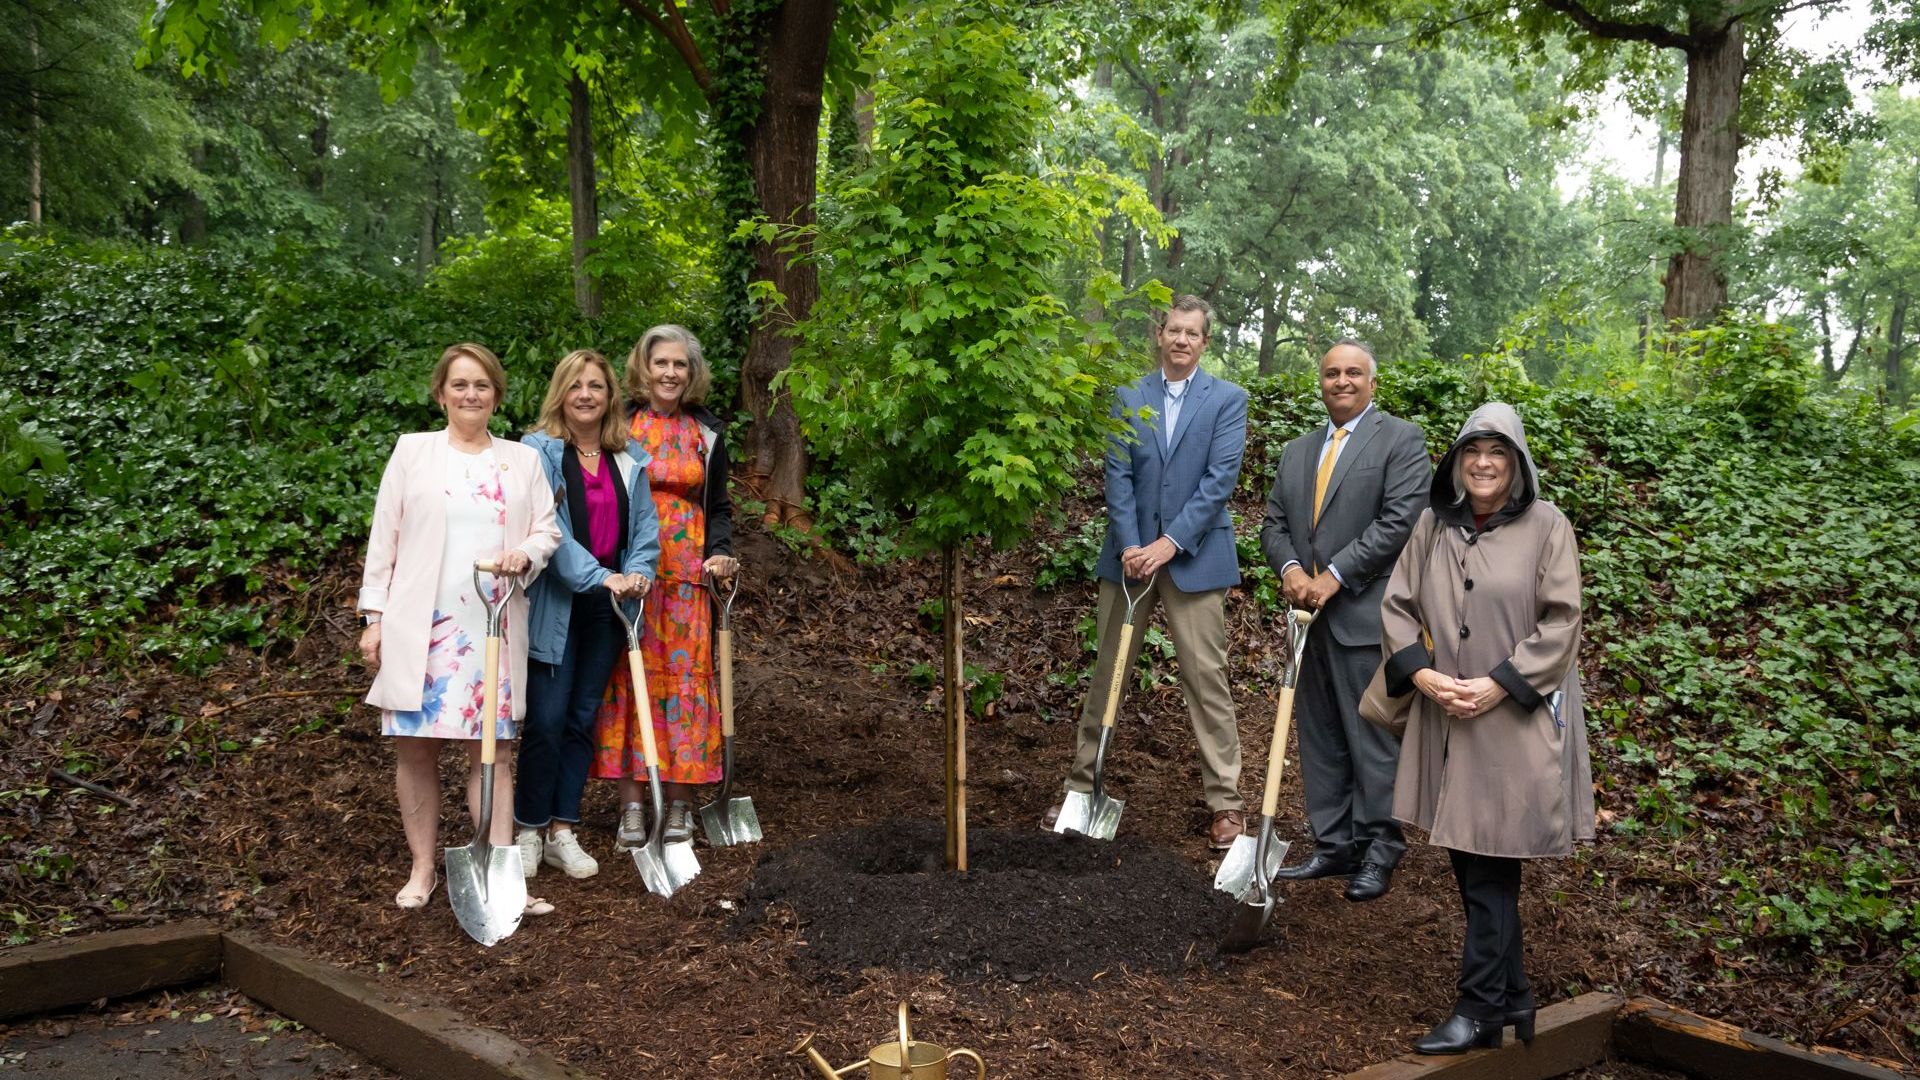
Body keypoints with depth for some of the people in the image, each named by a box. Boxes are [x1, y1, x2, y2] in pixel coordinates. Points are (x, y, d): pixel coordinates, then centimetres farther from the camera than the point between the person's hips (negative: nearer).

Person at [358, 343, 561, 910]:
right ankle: (422, 869, 17)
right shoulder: (413, 450, 6)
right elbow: (384, 538, 4)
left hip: (494, 625, 1)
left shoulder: (523, 459, 11)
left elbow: (548, 529, 11)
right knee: (415, 747, 4)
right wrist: (374, 617, 0)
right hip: (420, 625, -1)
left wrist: (527, 553, -12)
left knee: (492, 747, 0)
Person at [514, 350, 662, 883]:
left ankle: (562, 831, 19)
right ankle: (528, 831, 12)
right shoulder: (539, 450, -9)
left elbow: (645, 523, 8)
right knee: (546, 720, -4)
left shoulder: (629, 458, 8)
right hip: (555, 604, -5)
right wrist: (598, 576, -24)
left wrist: (638, 571, -11)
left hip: (607, 605, 5)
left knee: (583, 719, 10)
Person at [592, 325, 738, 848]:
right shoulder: (619, 424, 4)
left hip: (686, 575, 2)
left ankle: (679, 805, 8)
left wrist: (719, 551, -3)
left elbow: (717, 506, 16)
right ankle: (632, 807, 3)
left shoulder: (705, 431, 11)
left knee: (684, 677, 0)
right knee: (629, 677, -3)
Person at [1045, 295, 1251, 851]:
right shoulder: (1129, 396, 7)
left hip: (1194, 557, -2)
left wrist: (1169, 543, -16)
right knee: (1108, 672, 10)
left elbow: (1220, 478, -9)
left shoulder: (1227, 399, 0)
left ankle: (1226, 801, 8)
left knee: (1205, 677, 0)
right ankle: (1082, 782, 20)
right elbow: (1117, 474, 0)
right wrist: (1129, 546, -12)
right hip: (1131, 553, 3)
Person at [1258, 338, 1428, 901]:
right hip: (1313, 614, 7)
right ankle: (1333, 845, 20)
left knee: (1373, 737, -2)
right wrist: (1290, 568, -6)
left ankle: (1379, 851, 10)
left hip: (1366, 614, -6)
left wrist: (1335, 574, -16)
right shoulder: (1296, 452, 18)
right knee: (1319, 738, 11)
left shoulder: (1401, 440, -2)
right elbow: (1274, 524, 15)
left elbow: (1398, 521, -13)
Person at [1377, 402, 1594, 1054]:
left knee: (1490, 870, -2)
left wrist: (1498, 685, -14)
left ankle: (1480, 1012, 8)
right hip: (1445, 718, 4)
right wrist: (1421, 672, -8)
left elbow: (1561, 621, -8)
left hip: (1516, 723, -4)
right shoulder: (1434, 524, 7)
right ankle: (1512, 997, 25)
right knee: (1472, 867, 10)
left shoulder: (1545, 526, -4)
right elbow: (1397, 605, 7)